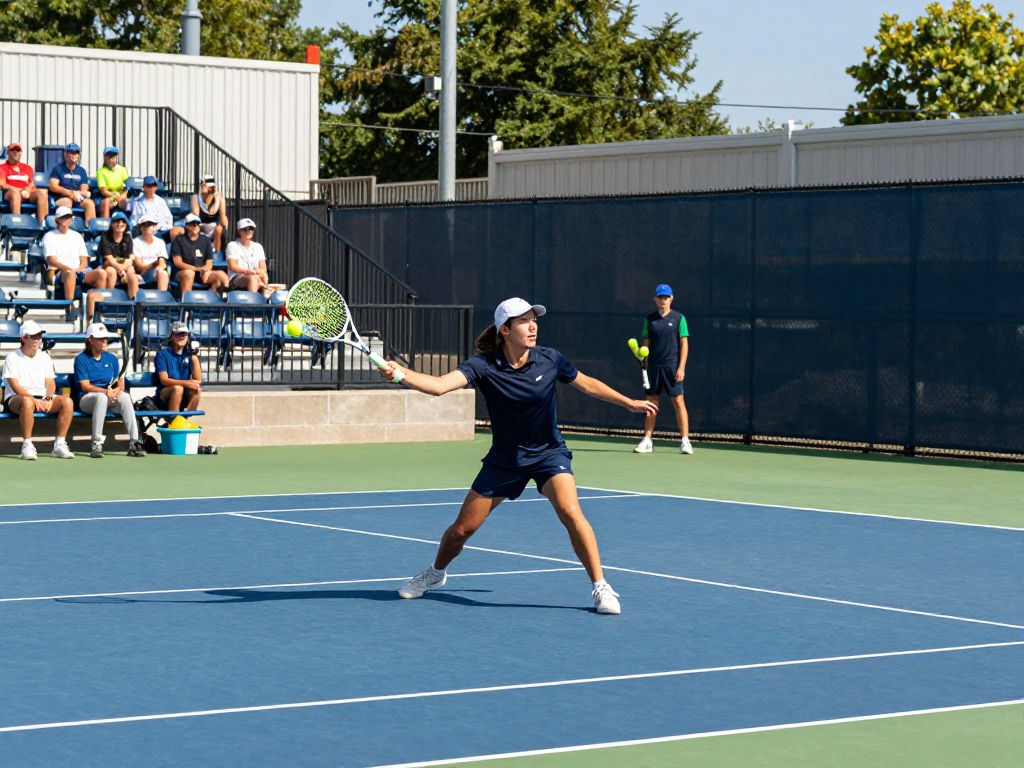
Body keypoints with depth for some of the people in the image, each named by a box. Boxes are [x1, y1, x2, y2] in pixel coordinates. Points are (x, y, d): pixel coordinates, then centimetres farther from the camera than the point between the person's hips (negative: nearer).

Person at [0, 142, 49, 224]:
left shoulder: (27, 167, 27)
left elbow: (32, 185, 17)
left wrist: (26, 190, -9)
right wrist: (21, 190, -11)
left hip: (28, 195, 4)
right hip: (9, 195, -4)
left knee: (42, 192, -26)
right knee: (15, 192, -39)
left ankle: (42, 223, -36)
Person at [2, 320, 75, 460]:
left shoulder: (44, 357, 16)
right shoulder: (13, 358, 0)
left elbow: (51, 383, 9)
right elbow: (15, 386, -11)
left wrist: (48, 399, -14)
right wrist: (34, 399, -24)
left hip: (42, 398, 5)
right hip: (15, 398, -5)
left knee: (67, 401, -21)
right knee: (27, 401, -41)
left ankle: (60, 444, -22)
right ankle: (27, 445, -37)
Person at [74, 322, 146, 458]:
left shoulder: (111, 359, 14)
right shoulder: (81, 359, 1)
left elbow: (121, 383, 7)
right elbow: (85, 386, -10)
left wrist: (116, 391, -18)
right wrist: (106, 392, -24)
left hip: (110, 399, 4)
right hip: (87, 400, -4)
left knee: (125, 396, -29)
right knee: (102, 397, -38)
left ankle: (134, 442, -35)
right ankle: (96, 444, -40)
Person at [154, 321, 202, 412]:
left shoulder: (188, 355, 5)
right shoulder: (163, 354, -5)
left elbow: (198, 380, -2)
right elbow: (164, 380, -16)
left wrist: (194, 357, -11)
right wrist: (185, 383, -29)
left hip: (183, 398, 4)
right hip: (165, 396, -4)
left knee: (196, 389, -25)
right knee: (178, 388, -33)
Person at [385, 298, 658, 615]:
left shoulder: (550, 360, -13)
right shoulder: (484, 365, -18)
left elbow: (587, 384, 6)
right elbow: (439, 385, -33)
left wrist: (630, 403, 10)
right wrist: (401, 374, -51)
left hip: (548, 453, -1)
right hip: (503, 460, 1)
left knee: (570, 511, -27)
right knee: (461, 529, 6)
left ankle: (601, 588, -16)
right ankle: (436, 573, 38)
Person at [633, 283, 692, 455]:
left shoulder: (678, 318, 1)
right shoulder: (649, 319, 9)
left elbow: (684, 344, -1)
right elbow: (646, 343, 13)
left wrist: (681, 368, -8)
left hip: (672, 366, -3)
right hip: (654, 366, 3)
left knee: (678, 402, -5)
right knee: (651, 402, 5)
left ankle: (685, 441, -3)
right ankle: (647, 441, 9)